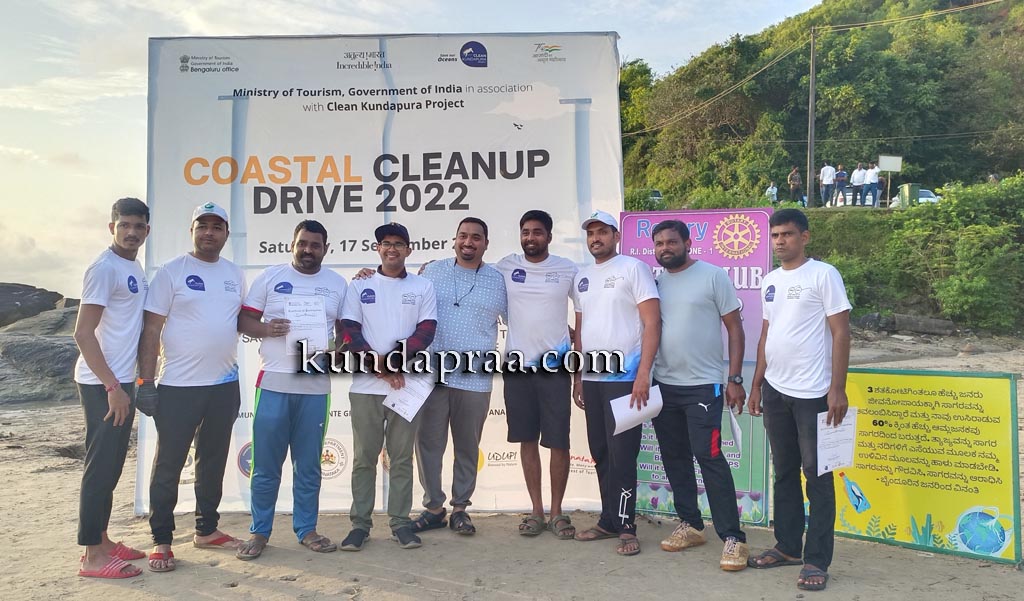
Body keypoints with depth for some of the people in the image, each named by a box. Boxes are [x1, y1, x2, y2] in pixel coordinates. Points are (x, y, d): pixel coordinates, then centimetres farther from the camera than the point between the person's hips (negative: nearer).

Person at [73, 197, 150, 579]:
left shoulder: (135, 269, 13)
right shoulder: (105, 268, -14)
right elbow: (83, 334, -18)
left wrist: (126, 383, 17)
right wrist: (112, 386, -20)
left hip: (121, 381, 9)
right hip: (103, 385, -9)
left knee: (111, 467, 15)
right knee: (100, 467, -3)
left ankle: (101, 541, 26)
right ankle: (93, 556, 5)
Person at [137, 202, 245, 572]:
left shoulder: (235, 274, 10)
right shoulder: (171, 272, -5)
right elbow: (152, 329, -7)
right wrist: (146, 381, -11)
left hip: (225, 385, 5)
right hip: (179, 387, -5)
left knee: (213, 461, 15)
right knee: (169, 465, 3)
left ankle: (206, 529, 29)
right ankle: (161, 541, 15)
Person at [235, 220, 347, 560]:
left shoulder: (337, 284, 10)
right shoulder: (271, 277, 4)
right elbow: (243, 320, 3)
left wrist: (333, 351, -8)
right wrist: (265, 329, -17)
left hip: (316, 387, 2)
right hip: (273, 383, -1)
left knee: (309, 465, 9)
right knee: (265, 465, 3)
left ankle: (306, 529, 21)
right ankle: (259, 532, 17)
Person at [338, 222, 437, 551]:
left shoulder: (423, 286, 8)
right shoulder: (360, 285, 9)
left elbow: (426, 330, -1)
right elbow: (349, 330, 0)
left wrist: (394, 359, -14)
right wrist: (377, 364, -12)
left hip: (407, 385, 0)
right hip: (365, 385, 0)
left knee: (402, 457, 6)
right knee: (364, 457, 5)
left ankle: (400, 522, 15)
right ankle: (360, 523, 15)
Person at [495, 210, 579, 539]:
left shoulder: (567, 269, 1)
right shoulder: (505, 267, 4)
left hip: (555, 365, -1)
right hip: (518, 365, 2)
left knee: (559, 441, 1)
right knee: (527, 440, 8)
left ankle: (557, 511, 17)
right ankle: (536, 511, 20)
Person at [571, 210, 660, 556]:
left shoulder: (633, 268, -4)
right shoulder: (582, 278, 15)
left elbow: (652, 323, -10)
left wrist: (643, 374, -17)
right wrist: (577, 377, 14)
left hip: (623, 375, -6)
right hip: (591, 377, 6)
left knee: (622, 454, -4)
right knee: (600, 453, 11)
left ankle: (626, 527, 8)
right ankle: (609, 521, 23)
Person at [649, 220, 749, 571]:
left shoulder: (713, 276, -4)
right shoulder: (655, 283, 9)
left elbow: (734, 328, -4)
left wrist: (734, 379, -10)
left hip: (703, 386, -5)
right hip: (663, 385, 6)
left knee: (709, 458, -8)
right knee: (674, 458, 12)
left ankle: (732, 538, 1)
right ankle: (690, 525, 26)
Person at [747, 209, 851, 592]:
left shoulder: (823, 275, -6)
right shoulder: (770, 281, 12)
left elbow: (840, 333, -9)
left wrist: (837, 389, -15)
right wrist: (756, 384, 15)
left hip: (812, 393, -6)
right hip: (775, 391, 6)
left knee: (817, 476, 2)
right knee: (784, 473, 14)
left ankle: (817, 561, 10)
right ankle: (788, 547, 26)